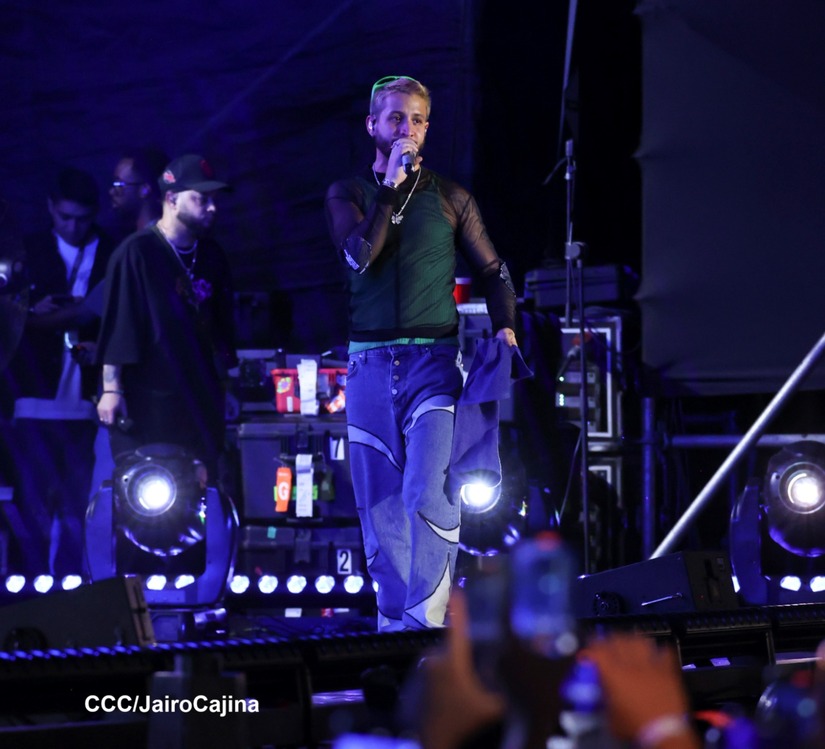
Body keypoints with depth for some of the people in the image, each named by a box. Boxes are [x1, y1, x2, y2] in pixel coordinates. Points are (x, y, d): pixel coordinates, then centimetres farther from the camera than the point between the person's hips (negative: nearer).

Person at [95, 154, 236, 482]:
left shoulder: (212, 256, 13)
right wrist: (111, 389, -14)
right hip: (145, 402, -6)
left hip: (200, 402, 6)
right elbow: (116, 322, -9)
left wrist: (226, 382, 20)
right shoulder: (137, 252, -6)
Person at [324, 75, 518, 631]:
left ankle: (425, 621, -16)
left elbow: (495, 271, 16)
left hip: (434, 361, -2)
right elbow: (360, 254, -10)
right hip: (369, 366, 2)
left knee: (428, 497, -16)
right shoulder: (347, 194, 9)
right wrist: (392, 184, -10)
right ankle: (392, 625, 13)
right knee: (380, 508, 5)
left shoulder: (449, 198, 9)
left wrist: (505, 327, 0)